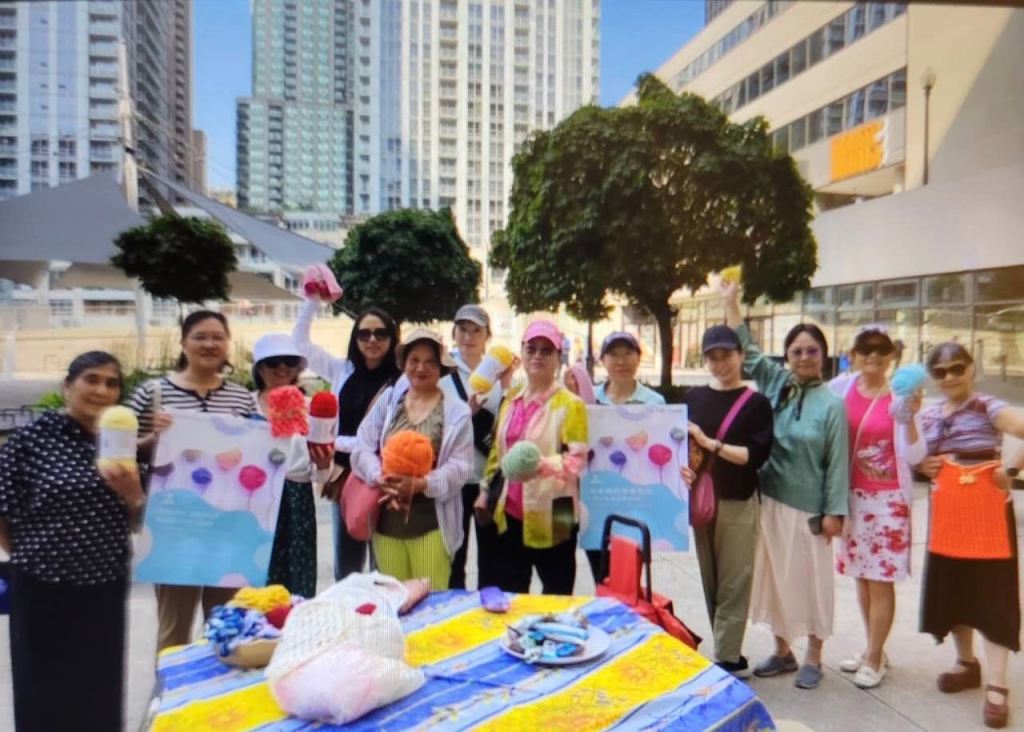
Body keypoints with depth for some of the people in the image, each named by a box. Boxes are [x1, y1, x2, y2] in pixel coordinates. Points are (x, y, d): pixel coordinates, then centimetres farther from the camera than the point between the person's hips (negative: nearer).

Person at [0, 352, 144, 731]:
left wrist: (133, 494, -13)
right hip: (42, 588, -3)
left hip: (105, 588, 3)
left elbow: (137, 522, 6)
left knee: (101, 692, 12)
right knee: (43, 691, 8)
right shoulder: (32, 437, -9)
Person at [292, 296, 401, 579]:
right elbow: (300, 341, 11)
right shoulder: (343, 372, 7)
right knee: (345, 567, 16)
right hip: (344, 478, 5)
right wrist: (313, 299, 2)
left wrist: (338, 442, -9)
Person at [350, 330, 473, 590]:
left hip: (431, 524, -3)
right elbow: (362, 448, 1)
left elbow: (460, 467, -8)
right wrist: (380, 477, -18)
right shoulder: (387, 400, 5)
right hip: (386, 521, 3)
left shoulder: (457, 411, -2)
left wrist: (421, 483, -22)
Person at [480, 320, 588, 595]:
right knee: (508, 594, 15)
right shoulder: (511, 399, 12)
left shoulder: (570, 404, -8)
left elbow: (577, 458, -17)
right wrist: (485, 493, 18)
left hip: (551, 516, -6)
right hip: (510, 513, 6)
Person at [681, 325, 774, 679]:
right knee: (710, 582, 11)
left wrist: (710, 443, -21)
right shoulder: (693, 398, 9)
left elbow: (757, 454, -13)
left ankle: (726, 660, 5)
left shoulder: (756, 403, -2)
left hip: (738, 504, -4)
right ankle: (731, 656, 24)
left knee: (732, 584, -2)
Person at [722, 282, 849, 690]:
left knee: (811, 580, 8)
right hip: (769, 501, 4)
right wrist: (731, 301, 4)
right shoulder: (774, 384, 4)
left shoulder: (831, 404, -6)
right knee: (774, 577, 13)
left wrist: (834, 512, -9)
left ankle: (813, 658, 25)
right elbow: (746, 350, 8)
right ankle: (782, 652, 30)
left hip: (808, 507, -4)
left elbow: (837, 462, -7)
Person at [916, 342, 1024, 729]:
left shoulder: (989, 408, -9)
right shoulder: (928, 415, 8)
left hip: (986, 509, -6)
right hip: (945, 511, 6)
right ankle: (966, 663, 31)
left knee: (992, 593, -2)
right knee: (950, 590, 13)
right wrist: (921, 467, -2)